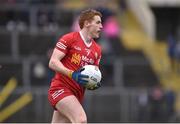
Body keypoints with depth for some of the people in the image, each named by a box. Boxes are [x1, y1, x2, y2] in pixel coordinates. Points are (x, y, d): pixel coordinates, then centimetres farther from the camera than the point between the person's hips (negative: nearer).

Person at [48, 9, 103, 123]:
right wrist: (72, 74, -24)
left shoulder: (97, 50, 15)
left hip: (77, 94, 7)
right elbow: (53, 62, -11)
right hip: (61, 88, -7)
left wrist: (94, 84, 0)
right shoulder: (69, 39, -5)